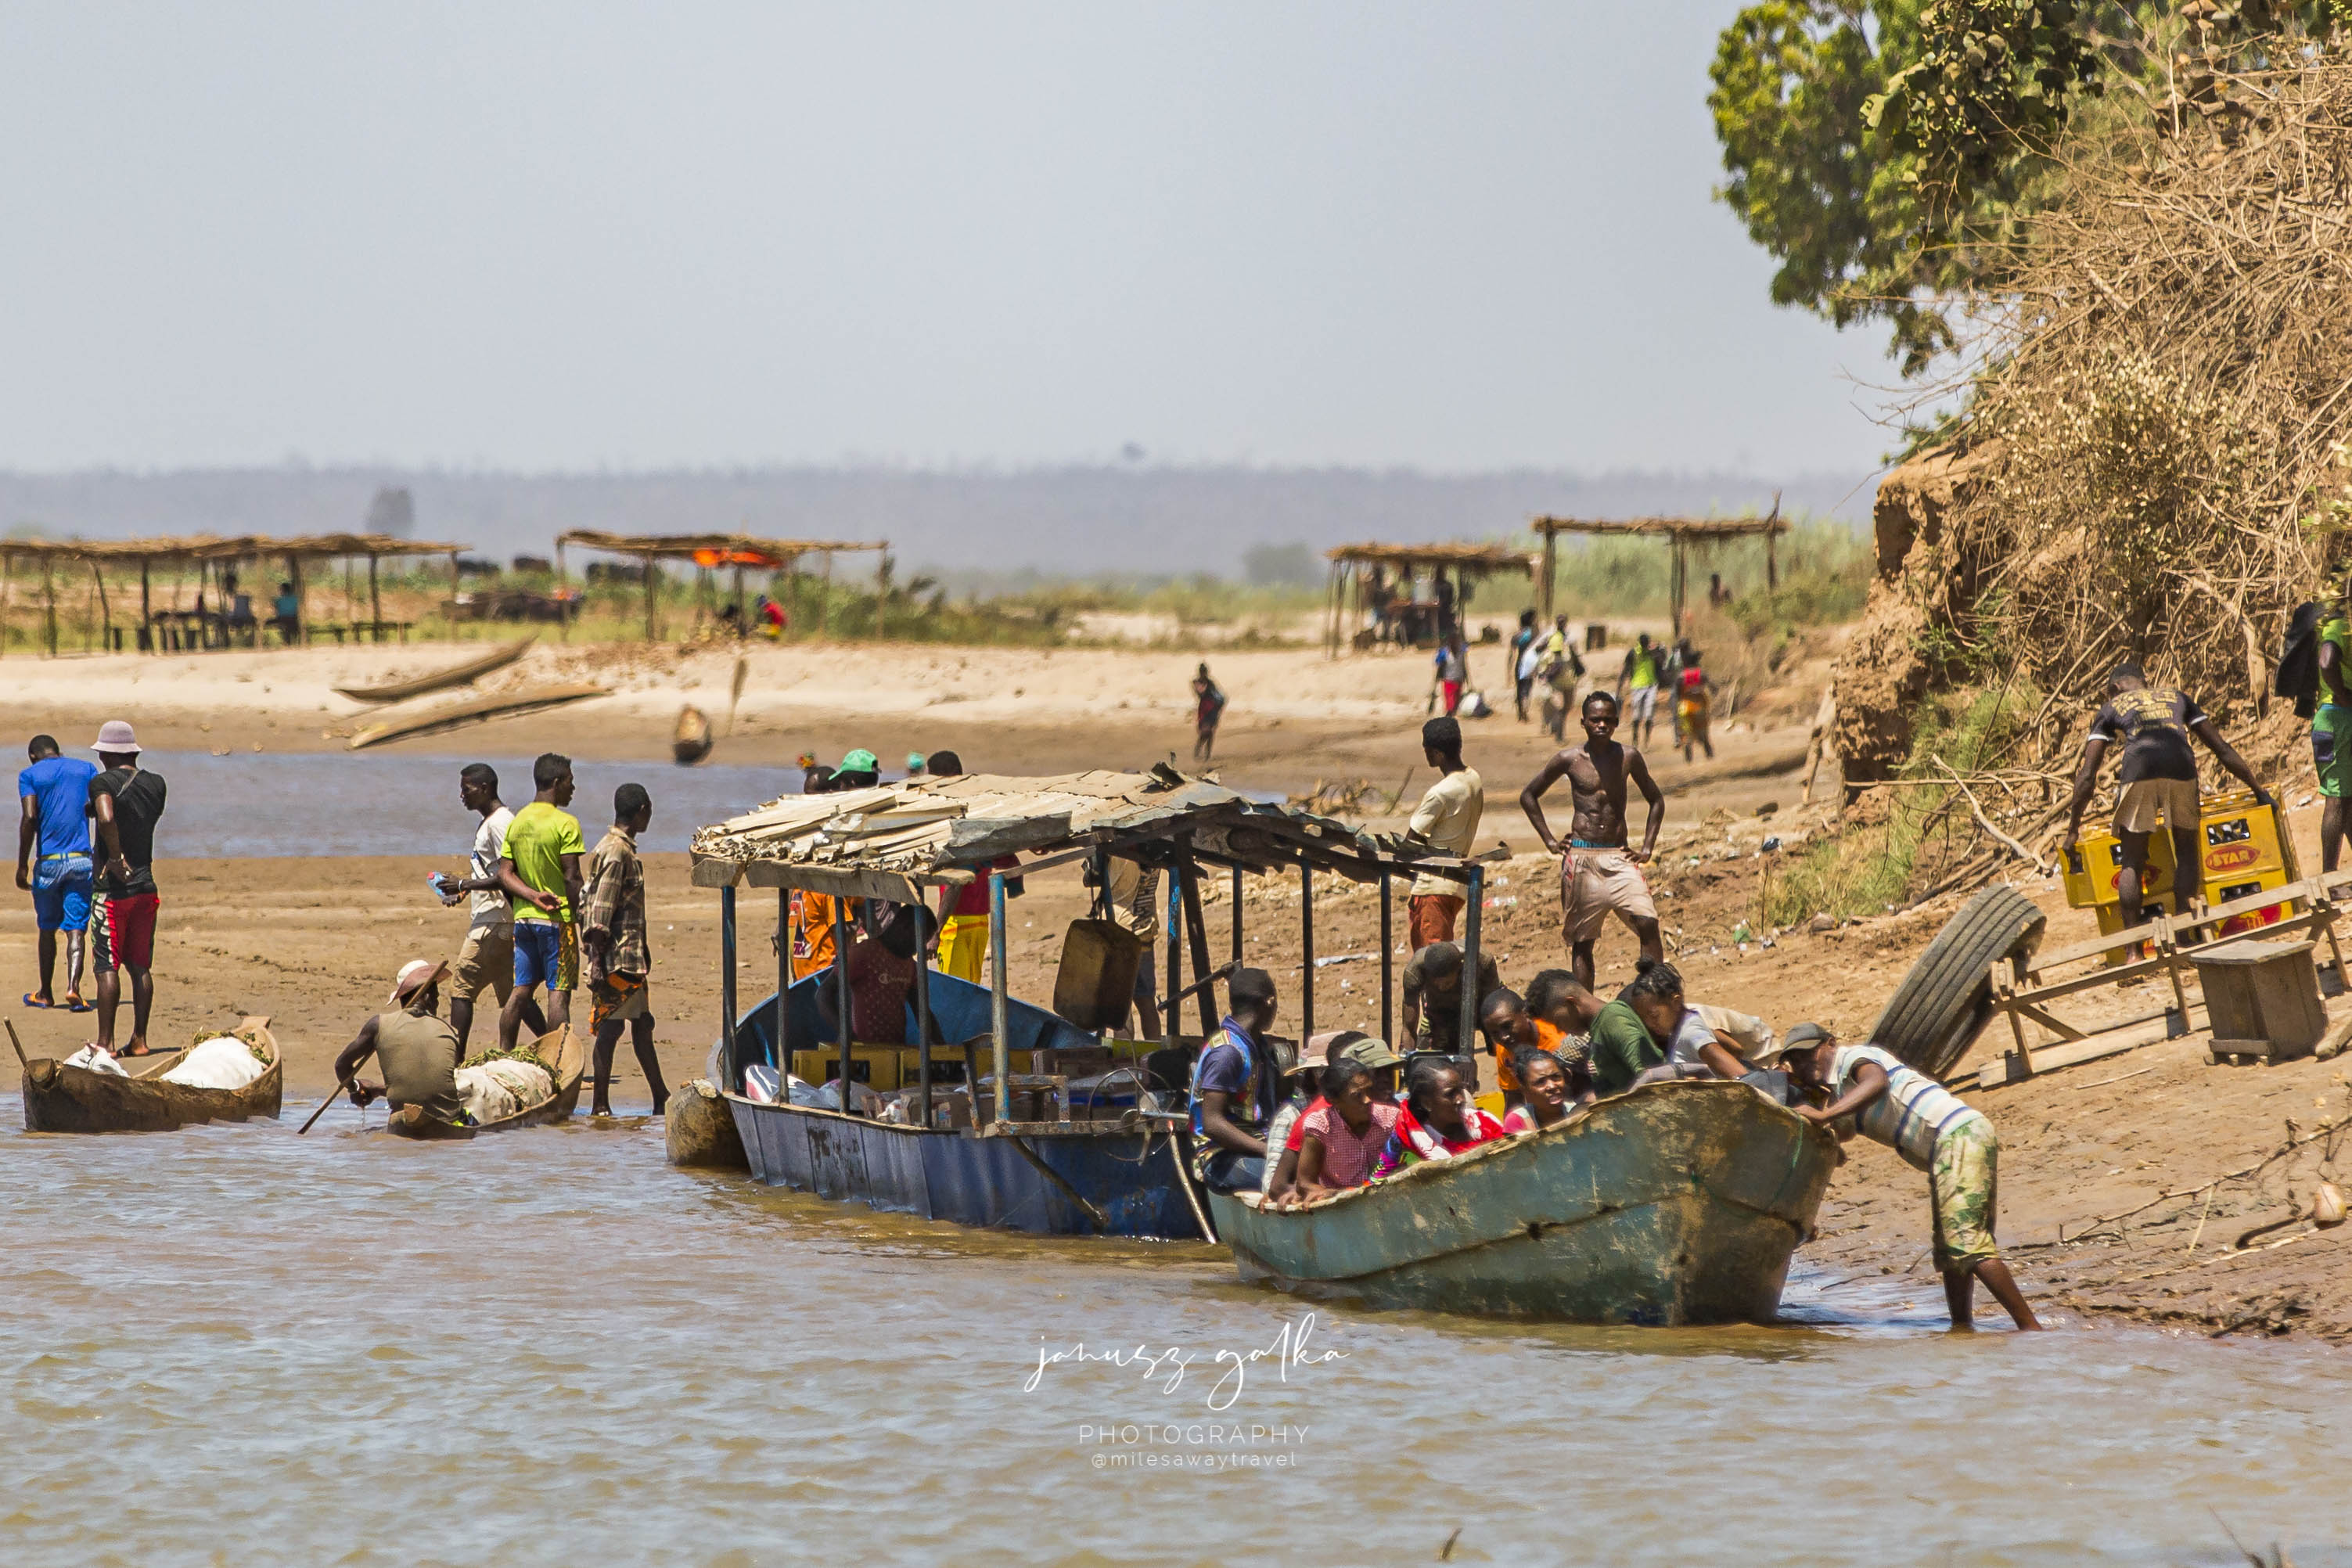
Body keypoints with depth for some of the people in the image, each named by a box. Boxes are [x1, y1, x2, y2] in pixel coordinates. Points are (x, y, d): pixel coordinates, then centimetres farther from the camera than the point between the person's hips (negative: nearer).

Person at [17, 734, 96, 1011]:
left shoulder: (31, 775, 2)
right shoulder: (85, 769, 10)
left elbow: (29, 818, -11)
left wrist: (22, 865, -9)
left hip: (48, 863, -1)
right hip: (81, 861, 1)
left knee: (47, 929, 15)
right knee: (75, 929, -1)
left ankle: (45, 993, 26)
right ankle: (73, 986, -22)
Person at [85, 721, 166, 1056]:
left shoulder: (102, 783, -12)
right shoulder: (155, 784, 6)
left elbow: (107, 818, -31)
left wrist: (116, 858, -20)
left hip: (112, 887, -6)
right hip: (146, 886, 6)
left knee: (107, 967, -4)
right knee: (140, 966, 11)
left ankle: (105, 1043, -5)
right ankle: (139, 1040, 11)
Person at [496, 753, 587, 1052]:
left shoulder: (517, 822, 10)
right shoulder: (565, 823, -12)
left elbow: (505, 874, 6)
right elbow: (571, 878, -14)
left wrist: (534, 896, -5)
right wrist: (581, 919, -7)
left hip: (523, 916, 7)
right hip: (558, 918, -7)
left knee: (520, 990, 10)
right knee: (559, 992, -4)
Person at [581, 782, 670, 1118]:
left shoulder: (623, 850, 16)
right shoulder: (615, 853, -15)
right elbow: (599, 913, -20)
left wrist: (642, 950, 26)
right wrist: (597, 961, -22)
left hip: (630, 955, 10)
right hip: (616, 959, -10)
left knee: (642, 1024, 13)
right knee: (610, 1028, -6)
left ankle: (662, 1100, 19)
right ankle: (600, 1105, -3)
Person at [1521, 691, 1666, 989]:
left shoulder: (1628, 757, 5)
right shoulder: (1569, 760, 1)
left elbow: (1655, 800, 19)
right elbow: (1528, 796, 14)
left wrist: (1647, 847, 9)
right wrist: (1549, 840, 7)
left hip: (1619, 857, 1)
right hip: (1581, 858, -1)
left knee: (1648, 923, -18)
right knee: (1582, 940, 3)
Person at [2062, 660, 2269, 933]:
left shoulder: (2113, 708, 28)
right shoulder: (2177, 697, 35)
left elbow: (2087, 777, 23)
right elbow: (2222, 749, 32)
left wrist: (2073, 829, 27)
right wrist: (2258, 790, 37)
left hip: (2139, 768, -1)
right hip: (2181, 767, 1)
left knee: (2132, 862, 9)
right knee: (2186, 850, 19)